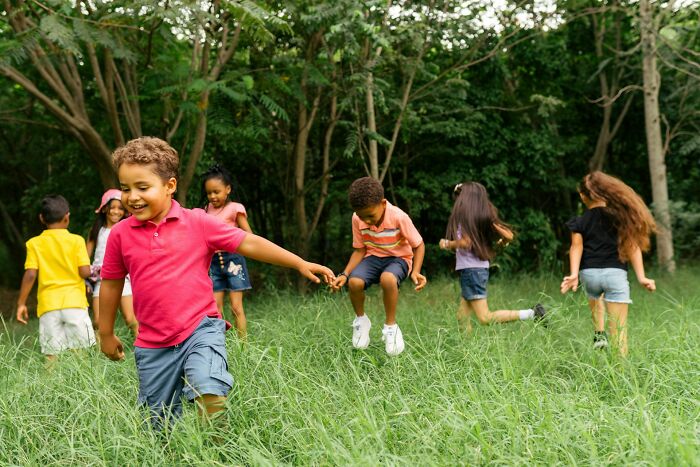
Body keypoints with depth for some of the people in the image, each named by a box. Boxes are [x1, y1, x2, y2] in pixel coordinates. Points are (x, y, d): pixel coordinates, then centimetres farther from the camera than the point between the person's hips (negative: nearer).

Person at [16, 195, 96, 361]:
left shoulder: (34, 244, 3)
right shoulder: (76, 241, 0)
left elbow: (30, 275, -4)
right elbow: (85, 272, -6)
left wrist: (21, 303, 2)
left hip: (48, 305, 1)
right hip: (74, 303, -1)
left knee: (52, 355, 1)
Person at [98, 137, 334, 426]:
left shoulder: (197, 222, -4)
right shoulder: (120, 234, 1)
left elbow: (249, 244, -3)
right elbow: (111, 283, 13)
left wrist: (301, 264, -7)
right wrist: (106, 334, 19)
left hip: (201, 330, -2)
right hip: (152, 346, 3)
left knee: (209, 394, -27)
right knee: (162, 424, 11)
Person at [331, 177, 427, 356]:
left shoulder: (399, 217, -24)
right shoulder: (357, 219, -13)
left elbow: (418, 245, -12)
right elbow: (359, 250, -2)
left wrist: (415, 272, -27)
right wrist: (345, 274, -16)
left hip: (398, 258, -3)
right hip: (373, 257, 3)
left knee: (387, 279, -40)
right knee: (354, 282, -30)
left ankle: (391, 326, -16)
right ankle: (361, 320, 1)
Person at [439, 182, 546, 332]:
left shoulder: (464, 216, -9)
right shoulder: (484, 216, 10)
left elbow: (465, 242, -22)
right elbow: (509, 235, 6)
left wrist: (447, 244, -4)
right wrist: (501, 243, 28)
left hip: (470, 270, -9)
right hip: (481, 269, 9)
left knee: (485, 318, -10)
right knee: (462, 317, 12)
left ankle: (532, 313, -16)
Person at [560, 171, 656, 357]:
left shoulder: (580, 222, 5)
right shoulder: (620, 215, 6)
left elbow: (576, 247, -9)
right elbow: (632, 246, 0)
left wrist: (574, 274, -19)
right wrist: (641, 277, -2)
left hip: (589, 273, 2)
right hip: (615, 273, -2)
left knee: (595, 298, 37)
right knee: (618, 329, -1)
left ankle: (599, 334, 20)